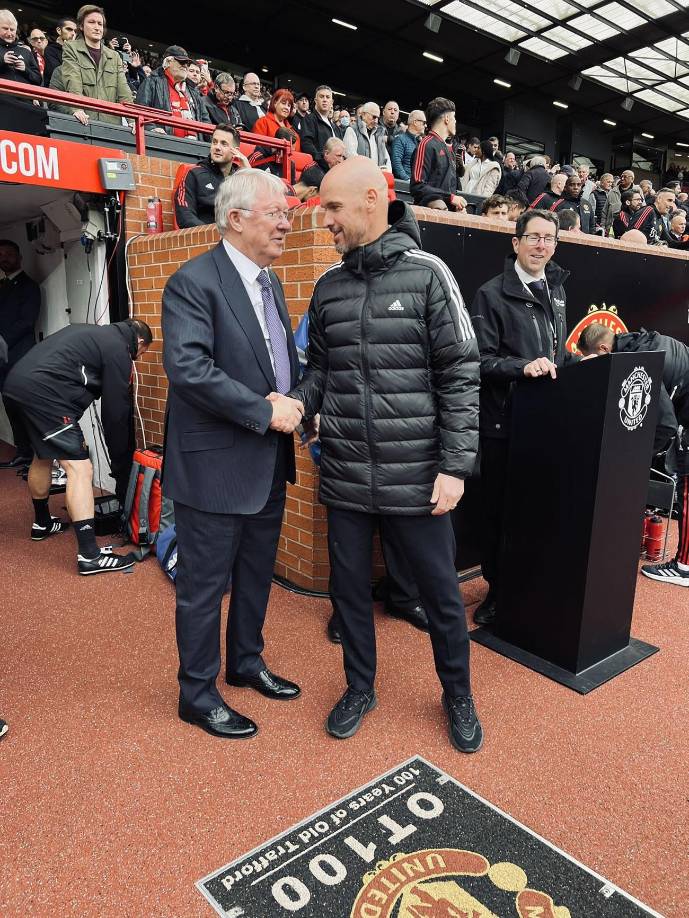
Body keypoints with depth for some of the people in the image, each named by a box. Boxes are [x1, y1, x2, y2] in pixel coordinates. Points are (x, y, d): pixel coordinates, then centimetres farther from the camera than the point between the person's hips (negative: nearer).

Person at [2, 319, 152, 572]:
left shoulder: (94, 334, 25)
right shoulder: (117, 350, -1)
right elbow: (116, 413, -1)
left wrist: (73, 434, 22)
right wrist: (121, 467, 7)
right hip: (43, 390, -10)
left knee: (44, 455, 27)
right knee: (80, 468, -9)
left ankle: (42, 523, 46)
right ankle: (89, 556, -10)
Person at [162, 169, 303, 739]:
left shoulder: (269, 281, 12)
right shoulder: (194, 282, -15)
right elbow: (187, 366, -26)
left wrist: (294, 402, -4)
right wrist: (265, 412, -23)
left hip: (269, 463, 9)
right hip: (216, 465, -8)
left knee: (257, 573, 21)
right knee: (205, 585, 7)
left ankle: (247, 662, 42)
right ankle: (198, 693, 27)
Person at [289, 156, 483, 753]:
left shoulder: (427, 274, -5)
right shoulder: (329, 287, 8)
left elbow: (460, 376, -7)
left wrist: (455, 466, -12)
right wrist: (294, 404, -8)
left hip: (416, 476, -3)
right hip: (345, 476, 4)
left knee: (440, 592, 11)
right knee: (349, 587, 15)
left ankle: (458, 697, 36)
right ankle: (360, 689, 39)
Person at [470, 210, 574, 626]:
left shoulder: (556, 290, 16)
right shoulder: (492, 294, -4)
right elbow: (481, 361, -11)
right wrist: (523, 367, -25)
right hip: (505, 422, -5)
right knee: (500, 511, 4)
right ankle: (498, 592, 21)